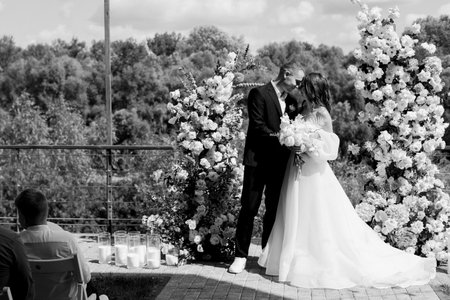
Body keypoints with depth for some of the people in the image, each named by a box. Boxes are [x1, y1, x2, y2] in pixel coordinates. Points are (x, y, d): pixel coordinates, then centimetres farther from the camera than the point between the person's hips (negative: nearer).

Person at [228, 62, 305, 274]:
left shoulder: (292, 101, 14)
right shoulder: (259, 94, -6)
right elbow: (257, 127, -14)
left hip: (280, 163, 6)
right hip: (258, 160, -6)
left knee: (274, 209, 11)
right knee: (249, 209, -2)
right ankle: (240, 256, 6)